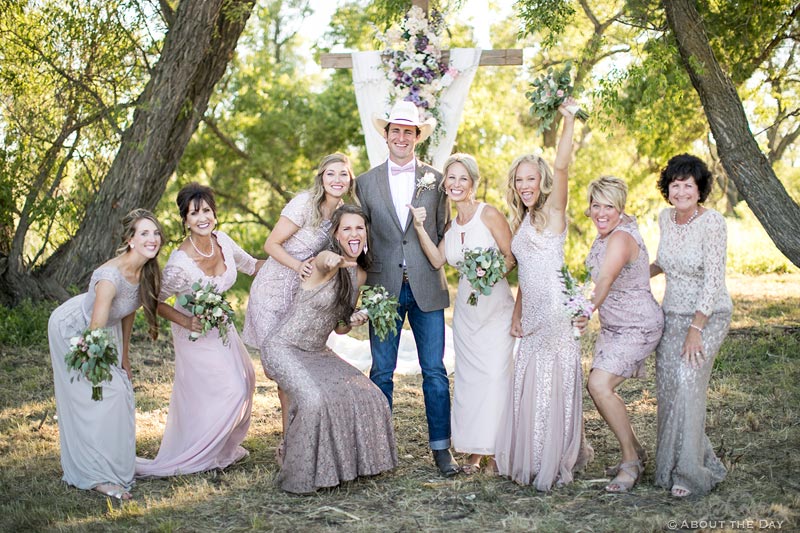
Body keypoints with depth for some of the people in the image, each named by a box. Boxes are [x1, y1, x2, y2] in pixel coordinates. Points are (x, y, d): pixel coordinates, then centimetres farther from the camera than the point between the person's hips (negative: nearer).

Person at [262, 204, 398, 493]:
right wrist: (332, 261, -69)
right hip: (285, 347, -7)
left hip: (318, 352, 7)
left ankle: (348, 463, 11)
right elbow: (322, 261, -45)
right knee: (313, 400, -31)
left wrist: (353, 321, -8)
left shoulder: (359, 274, 7)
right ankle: (301, 476, -13)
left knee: (366, 394, -9)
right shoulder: (326, 260, -16)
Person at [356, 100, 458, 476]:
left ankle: (440, 448, 12)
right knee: (381, 372, 6)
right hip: (384, 288, 0)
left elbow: (445, 233, 10)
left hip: (426, 288, 0)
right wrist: (360, 280, 3)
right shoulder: (367, 182, 7)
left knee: (435, 372, 3)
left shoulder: (435, 180, 7)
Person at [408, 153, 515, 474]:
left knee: (495, 374, -9)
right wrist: (420, 228, -9)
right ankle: (473, 451, 15)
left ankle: (495, 450, 3)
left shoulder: (489, 214, -8)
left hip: (495, 305, -5)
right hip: (466, 307, 5)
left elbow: (511, 258, -6)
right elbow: (437, 260, -2)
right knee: (467, 376, 6)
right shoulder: (449, 223, 10)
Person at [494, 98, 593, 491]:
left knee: (555, 390, -2)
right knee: (530, 390, 13)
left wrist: (569, 122, -26)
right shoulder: (521, 223, 18)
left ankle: (559, 463, 9)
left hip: (556, 315, -8)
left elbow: (561, 168, -21)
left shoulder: (552, 213, -4)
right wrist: (516, 315, 14)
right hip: (533, 318, 8)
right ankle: (531, 463, 25)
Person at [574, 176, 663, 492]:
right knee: (597, 387, 6)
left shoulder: (621, 238, -25)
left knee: (599, 385, -21)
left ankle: (630, 460, -5)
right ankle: (635, 452, 26)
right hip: (612, 325, 9)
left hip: (638, 327, -9)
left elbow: (605, 280, -40)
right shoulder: (605, 232, 3)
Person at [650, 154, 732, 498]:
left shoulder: (712, 222, -17)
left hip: (709, 316, -6)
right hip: (672, 315, 7)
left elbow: (713, 280, -20)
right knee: (667, 387, 1)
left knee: (687, 378, -24)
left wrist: (696, 329, -23)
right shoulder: (665, 217, 4)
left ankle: (689, 471, -16)